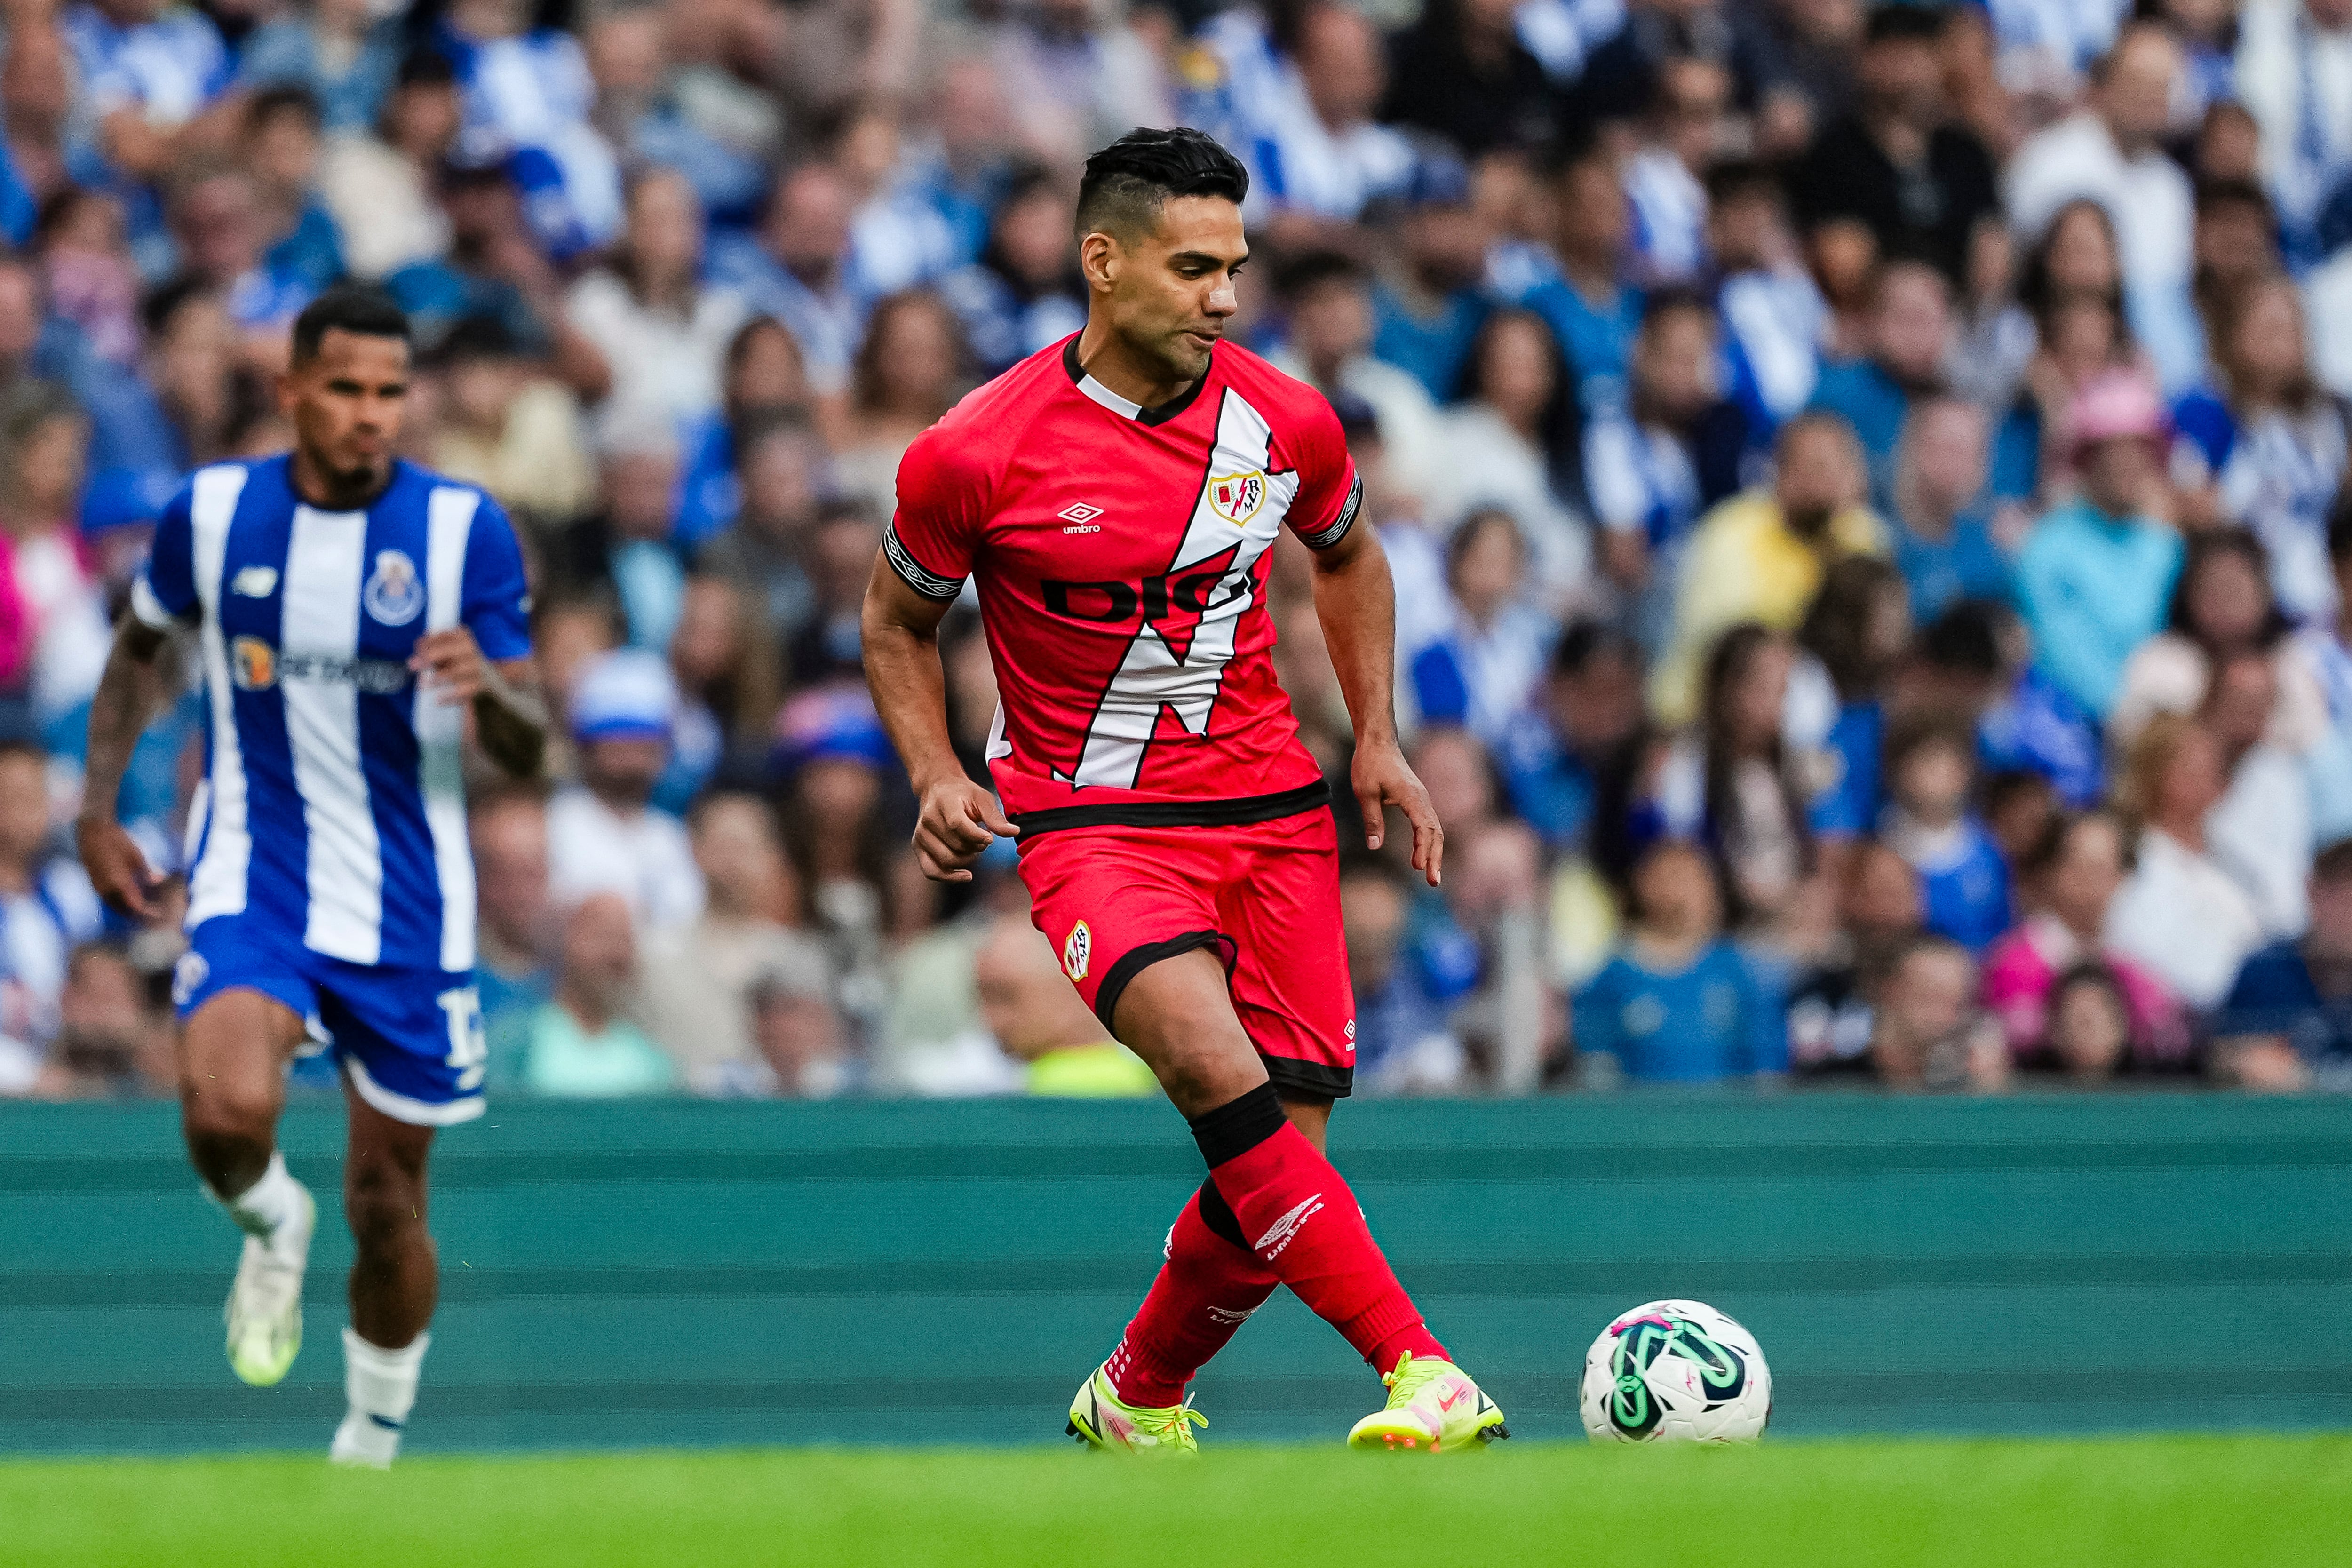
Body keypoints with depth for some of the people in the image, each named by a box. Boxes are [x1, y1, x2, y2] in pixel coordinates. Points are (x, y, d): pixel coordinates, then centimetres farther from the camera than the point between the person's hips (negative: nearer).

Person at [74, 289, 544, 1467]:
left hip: (408, 904, 0)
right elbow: (139, 648, 17)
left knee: (387, 1201, 6)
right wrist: (97, 809, 11)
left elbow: (528, 753, -8)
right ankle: (272, 1226, 7)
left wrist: (489, 688, -30)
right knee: (227, 1110, -28)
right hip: (253, 876, 0)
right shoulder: (213, 513, -4)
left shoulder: (466, 530, -9)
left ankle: (373, 1445, 29)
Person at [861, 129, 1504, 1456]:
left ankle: (1138, 1398, 25)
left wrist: (1378, 740, 12)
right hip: (1092, 824, -4)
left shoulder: (1284, 424, -1)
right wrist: (939, 778, -7)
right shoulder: (977, 455, -10)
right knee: (1219, 1071, -29)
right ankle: (1423, 1375, -35)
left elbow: (1348, 557, 21)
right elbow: (899, 621, 7)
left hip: (1273, 812, 4)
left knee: (1279, 1147, -4)